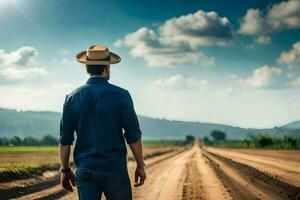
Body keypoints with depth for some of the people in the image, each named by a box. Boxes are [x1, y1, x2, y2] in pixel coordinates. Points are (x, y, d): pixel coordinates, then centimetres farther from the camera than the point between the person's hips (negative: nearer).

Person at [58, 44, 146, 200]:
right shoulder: (121, 96, -7)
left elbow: (65, 140, 3)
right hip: (115, 169, -2)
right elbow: (133, 136, -6)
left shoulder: (72, 98, 1)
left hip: (85, 170, 2)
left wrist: (65, 169, 13)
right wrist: (140, 166, 4)